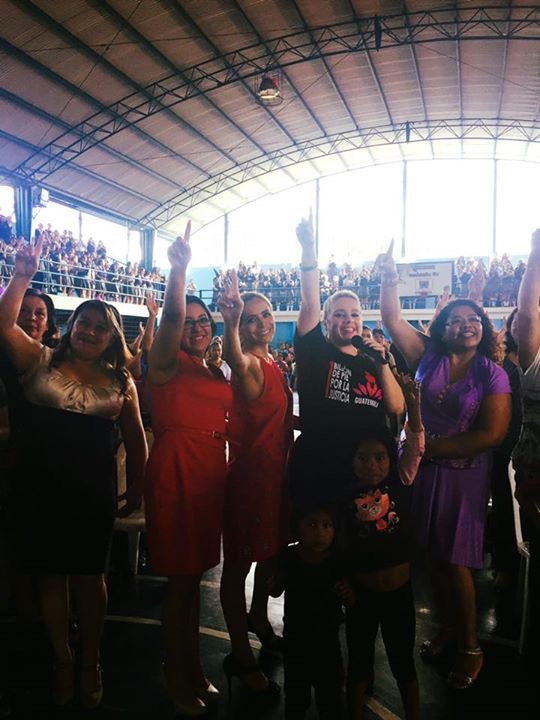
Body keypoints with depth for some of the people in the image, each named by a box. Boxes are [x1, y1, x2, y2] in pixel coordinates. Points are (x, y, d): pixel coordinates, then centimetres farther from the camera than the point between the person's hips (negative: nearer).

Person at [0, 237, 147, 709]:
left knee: (89, 576, 11)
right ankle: (62, 662, 31)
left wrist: (138, 486, 7)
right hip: (40, 490, 0)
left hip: (94, 493, 1)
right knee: (52, 577, 12)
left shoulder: (120, 381, 4)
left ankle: (91, 664, 31)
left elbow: (135, 436, 8)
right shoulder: (42, 362, 1)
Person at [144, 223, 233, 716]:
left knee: (193, 578, 17)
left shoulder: (220, 377, 15)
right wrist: (179, 267, -37)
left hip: (210, 480, 6)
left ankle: (193, 671, 33)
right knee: (181, 580, 3)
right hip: (174, 477, -6)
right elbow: (171, 316, -24)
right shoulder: (167, 364, -5)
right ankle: (179, 680, 22)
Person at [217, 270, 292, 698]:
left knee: (273, 549, 24)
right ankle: (241, 655, 16)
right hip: (249, 470, -9)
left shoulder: (275, 365, 10)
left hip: (276, 469, 9)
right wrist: (231, 323, -60)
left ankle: (259, 618, 47)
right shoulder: (251, 364, -16)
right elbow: (236, 360, -43)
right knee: (240, 560, 3)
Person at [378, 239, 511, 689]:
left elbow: (493, 433, -14)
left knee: (456, 561, 3)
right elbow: (393, 320, -3)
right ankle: (447, 629, 34)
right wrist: (390, 277, -16)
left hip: (463, 475, -3)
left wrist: (434, 446, -14)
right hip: (422, 470, 3)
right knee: (434, 556, 13)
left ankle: (471, 647, 23)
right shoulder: (429, 356, 1)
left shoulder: (493, 375, -6)